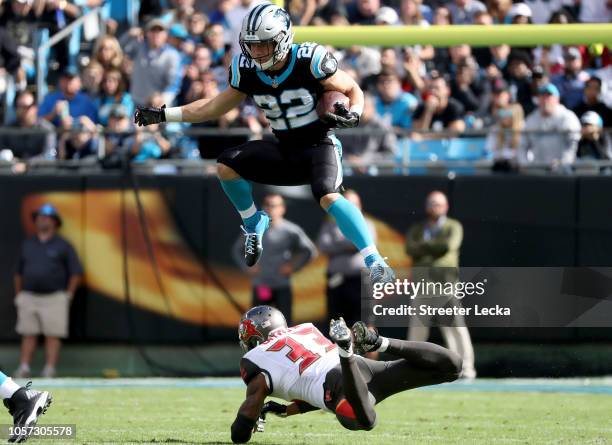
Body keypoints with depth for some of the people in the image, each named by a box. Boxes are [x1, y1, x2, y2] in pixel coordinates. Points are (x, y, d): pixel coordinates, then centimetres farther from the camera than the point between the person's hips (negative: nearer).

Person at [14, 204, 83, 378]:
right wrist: (18, 296, 13)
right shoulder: (28, 244, 13)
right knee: (28, 334, 1)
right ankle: (24, 368, 1)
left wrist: (68, 295, -2)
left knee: (53, 335, -5)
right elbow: (19, 273, 18)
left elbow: (76, 272, 2)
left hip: (54, 298, -3)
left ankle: (50, 370, -4)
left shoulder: (63, 246, 2)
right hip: (28, 297, 3)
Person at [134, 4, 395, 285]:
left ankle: (376, 263, -33)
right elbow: (214, 108, 9)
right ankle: (254, 224, 12)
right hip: (283, 151, 6)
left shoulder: (309, 61, -19)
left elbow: (353, 90, -7)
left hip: (319, 145, -6)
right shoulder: (248, 71, -5)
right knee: (226, 165, -12)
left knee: (328, 197, -33)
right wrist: (163, 115, 4)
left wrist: (353, 115, -29)